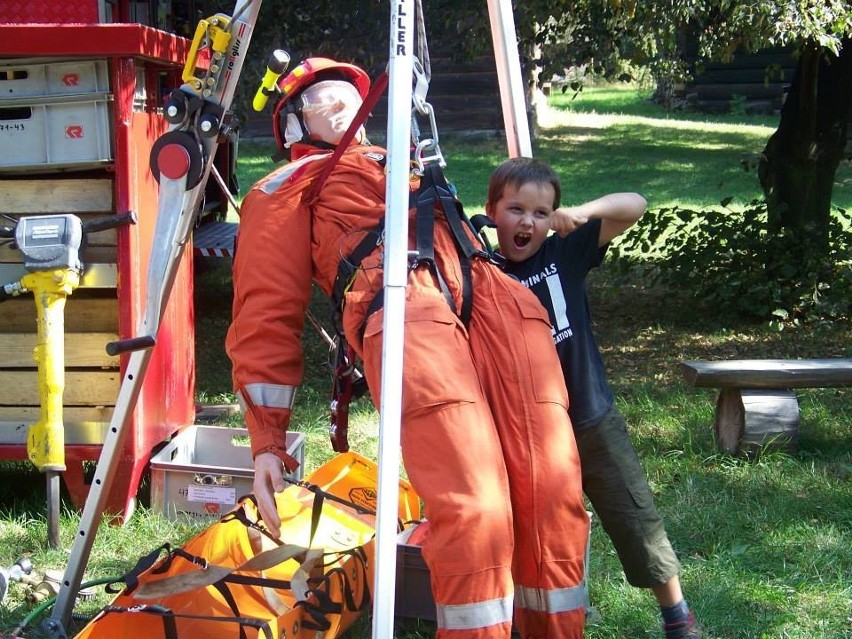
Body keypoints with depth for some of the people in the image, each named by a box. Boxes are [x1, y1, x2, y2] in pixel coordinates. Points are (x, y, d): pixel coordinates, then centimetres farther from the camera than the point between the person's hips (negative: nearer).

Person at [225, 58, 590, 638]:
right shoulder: (287, 188, 26)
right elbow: (265, 316, 13)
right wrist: (267, 439, 3)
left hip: (495, 297, 5)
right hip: (405, 307, -5)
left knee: (553, 493, -12)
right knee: (471, 507, -23)